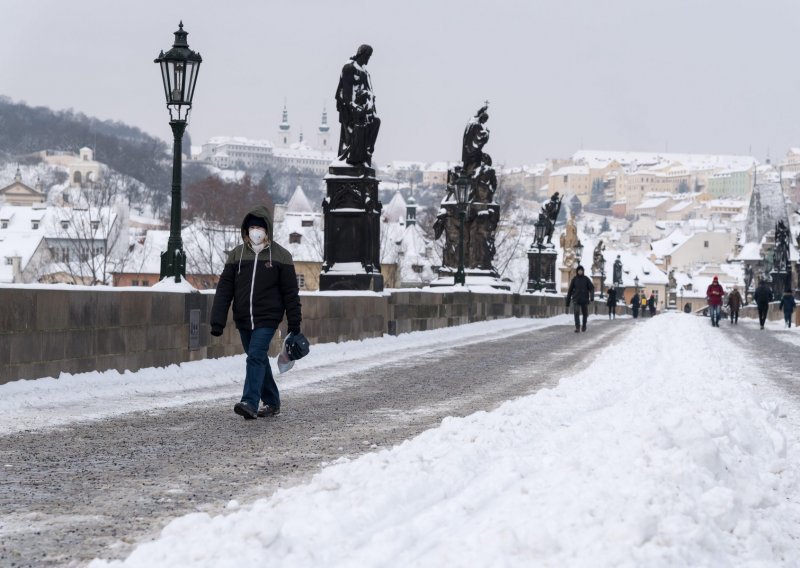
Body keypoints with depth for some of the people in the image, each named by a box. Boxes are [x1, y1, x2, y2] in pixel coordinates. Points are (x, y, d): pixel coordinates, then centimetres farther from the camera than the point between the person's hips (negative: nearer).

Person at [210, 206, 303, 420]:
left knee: (256, 357, -18)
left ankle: (250, 403, -24)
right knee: (258, 360, 12)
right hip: (243, 320, 4)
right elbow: (224, 288, 2)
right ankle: (272, 402, 25)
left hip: (267, 318, -4)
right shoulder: (237, 254, 6)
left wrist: (294, 324, -2)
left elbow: (290, 292, 1)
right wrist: (217, 320, -7)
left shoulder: (280, 255, -1)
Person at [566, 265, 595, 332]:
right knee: (576, 313, -17)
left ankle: (584, 326, 34)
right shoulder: (574, 279, 2)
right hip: (576, 299, -1)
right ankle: (577, 327, -21)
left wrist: (592, 297, -22)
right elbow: (570, 290, 6)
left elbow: (591, 288, -5)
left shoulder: (586, 279, 1)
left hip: (584, 300, 1)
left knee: (585, 314, 11)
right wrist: (567, 301, 6)